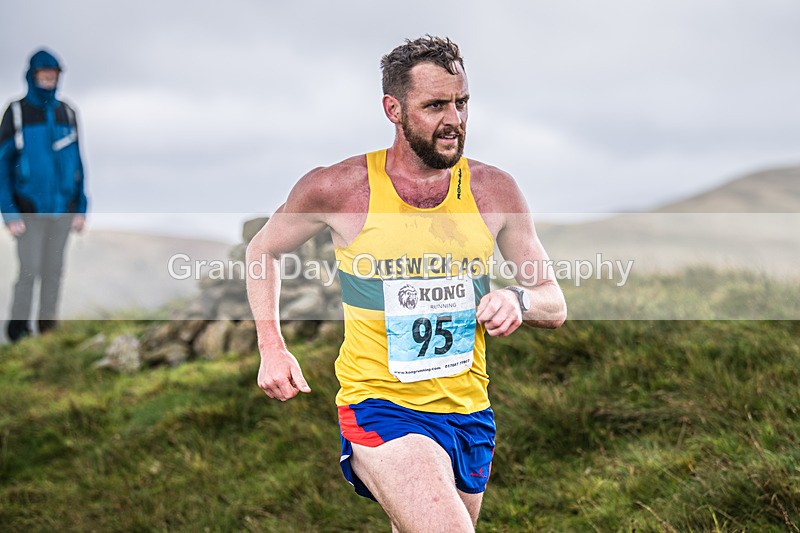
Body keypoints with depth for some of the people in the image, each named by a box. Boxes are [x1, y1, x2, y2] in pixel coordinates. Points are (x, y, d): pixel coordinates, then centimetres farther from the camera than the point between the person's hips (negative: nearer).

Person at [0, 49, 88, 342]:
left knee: (53, 271, 7)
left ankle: (48, 326, 16)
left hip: (62, 208, 4)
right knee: (29, 271, -6)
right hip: (31, 209, -3)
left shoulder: (66, 114, 5)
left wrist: (81, 208, 5)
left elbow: (76, 163, 10)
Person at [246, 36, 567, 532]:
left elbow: (556, 305, 6)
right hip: (380, 410, -4)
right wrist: (272, 348, 1)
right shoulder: (338, 188, -8)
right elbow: (264, 249, 11)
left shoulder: (493, 190, -1)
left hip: (471, 414, 4)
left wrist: (518, 300, -17)